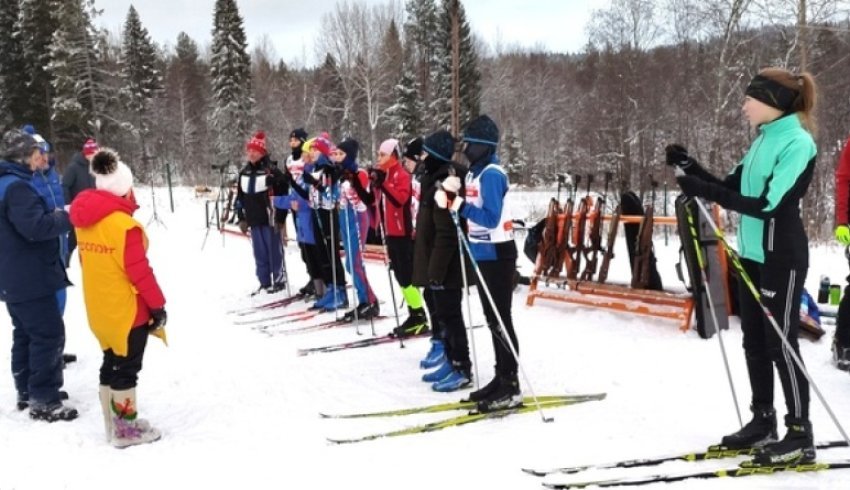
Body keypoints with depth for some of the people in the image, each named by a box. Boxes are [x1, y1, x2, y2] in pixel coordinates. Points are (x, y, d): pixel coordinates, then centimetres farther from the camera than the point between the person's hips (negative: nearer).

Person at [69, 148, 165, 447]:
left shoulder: (85, 222, 3)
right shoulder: (123, 225, -23)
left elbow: (87, 262, 13)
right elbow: (139, 272, -21)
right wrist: (158, 305, -12)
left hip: (100, 309, 8)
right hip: (128, 310, -8)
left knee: (111, 364, 19)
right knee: (127, 368, 4)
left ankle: (114, 424, 29)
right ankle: (126, 429, 15)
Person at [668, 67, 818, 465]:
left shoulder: (798, 143, -15)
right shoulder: (763, 140, 11)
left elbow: (768, 204, -24)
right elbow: (730, 188, 12)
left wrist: (705, 191, -26)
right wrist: (691, 169, -1)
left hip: (782, 258, -9)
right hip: (752, 255, 9)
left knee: (781, 345, -3)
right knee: (754, 341, 13)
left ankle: (800, 435, 8)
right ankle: (762, 421, 25)